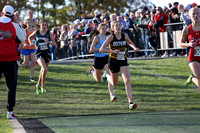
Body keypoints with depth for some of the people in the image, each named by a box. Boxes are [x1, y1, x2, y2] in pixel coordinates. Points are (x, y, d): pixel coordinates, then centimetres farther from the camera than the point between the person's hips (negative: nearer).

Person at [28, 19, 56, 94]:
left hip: (47, 53, 3)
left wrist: (48, 42, -18)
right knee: (44, 69, -23)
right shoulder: (36, 32, 0)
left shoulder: (49, 33, 0)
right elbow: (29, 37, 20)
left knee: (43, 71, 13)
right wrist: (30, 43, 1)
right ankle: (42, 86, -12)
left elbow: (55, 44, 0)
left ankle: (38, 85, 35)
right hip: (39, 53, -2)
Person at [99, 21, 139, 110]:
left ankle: (130, 103, -21)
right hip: (113, 61, -2)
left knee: (127, 81, -17)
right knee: (115, 84, 15)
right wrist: (113, 51, -25)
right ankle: (107, 76, 51)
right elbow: (101, 49, -15)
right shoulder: (111, 37, -12)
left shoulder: (125, 35, 0)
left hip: (123, 61, 2)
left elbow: (130, 43, 23)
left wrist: (134, 48, 3)